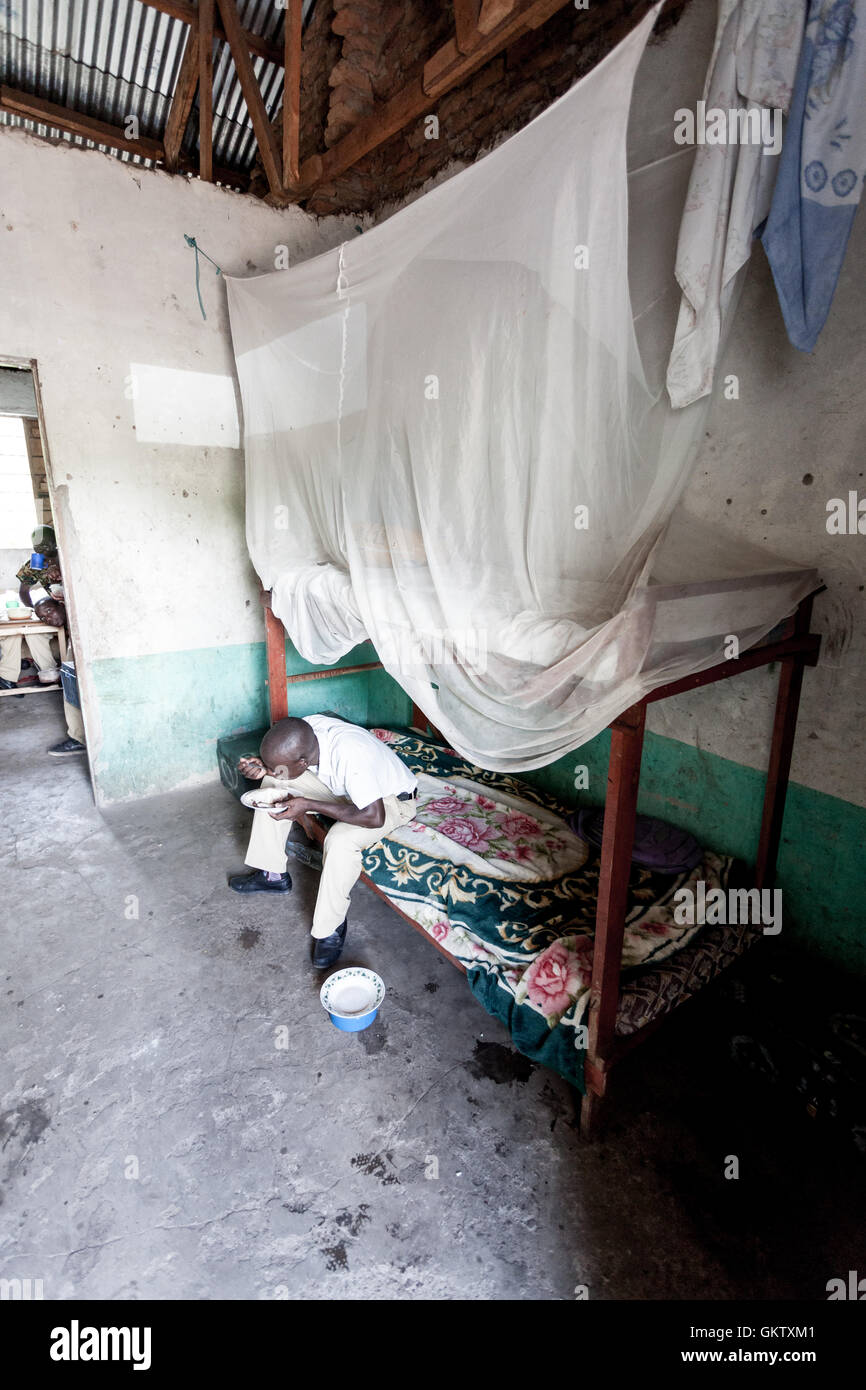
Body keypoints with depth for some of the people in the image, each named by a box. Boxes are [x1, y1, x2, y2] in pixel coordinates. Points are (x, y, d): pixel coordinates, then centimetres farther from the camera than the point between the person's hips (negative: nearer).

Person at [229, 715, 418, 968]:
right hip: (344, 787, 7)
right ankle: (272, 875, 12)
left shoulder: (350, 754, -41)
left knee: (340, 840, -34)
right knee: (273, 784, -2)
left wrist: (309, 805, -35)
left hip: (389, 798, -7)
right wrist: (262, 766, -24)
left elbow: (374, 817, -40)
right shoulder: (306, 728, -21)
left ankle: (331, 928, -9)